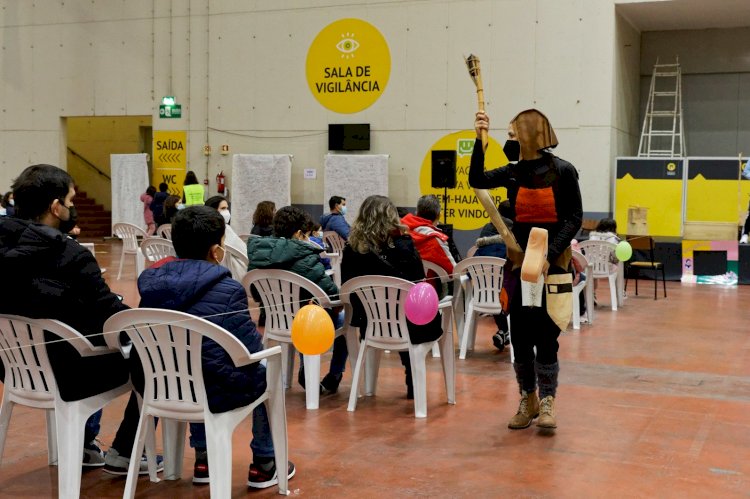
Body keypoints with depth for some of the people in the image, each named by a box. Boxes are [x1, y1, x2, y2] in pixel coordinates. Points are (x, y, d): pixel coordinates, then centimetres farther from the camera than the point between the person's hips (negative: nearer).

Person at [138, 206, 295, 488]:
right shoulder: (226, 288, -18)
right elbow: (252, 354, -15)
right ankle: (263, 464, 28)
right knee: (268, 373, 23)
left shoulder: (151, 279, 0)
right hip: (216, 392, -5)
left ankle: (203, 458, 39)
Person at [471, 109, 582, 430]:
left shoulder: (563, 171, -8)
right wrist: (480, 139, -16)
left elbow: (574, 218, -7)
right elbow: (477, 180, -9)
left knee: (545, 335, -2)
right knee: (520, 334, 6)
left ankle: (546, 403, 10)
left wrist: (550, 254, -17)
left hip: (553, 263, -4)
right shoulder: (513, 172, 4)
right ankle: (527, 400, 20)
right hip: (519, 262, 4)